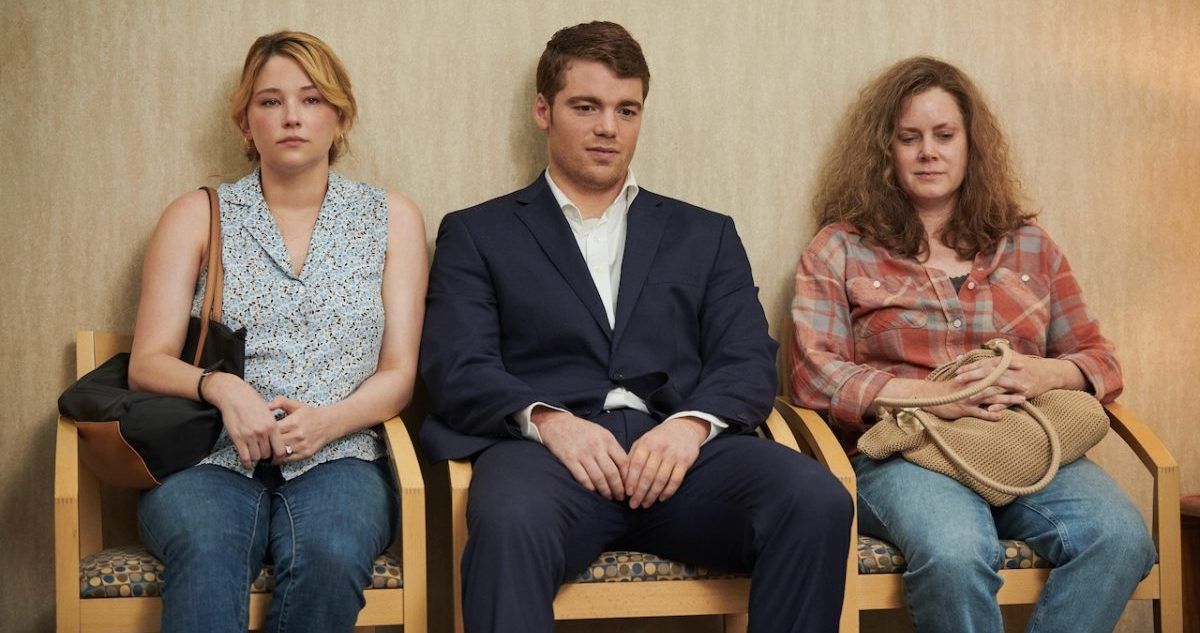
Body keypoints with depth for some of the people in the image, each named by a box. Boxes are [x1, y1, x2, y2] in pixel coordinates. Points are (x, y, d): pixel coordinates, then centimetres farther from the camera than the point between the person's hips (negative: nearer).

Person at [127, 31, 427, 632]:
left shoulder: (391, 218, 15)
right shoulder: (196, 216, 14)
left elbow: (398, 373, 10)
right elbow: (148, 363, 8)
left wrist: (327, 421, -11)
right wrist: (219, 386, -14)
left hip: (336, 457, 1)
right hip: (211, 457, 0)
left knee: (329, 558, -34)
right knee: (206, 553, -36)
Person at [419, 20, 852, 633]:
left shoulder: (705, 235, 26)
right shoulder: (477, 233, 19)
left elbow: (749, 361, 13)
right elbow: (457, 369, 6)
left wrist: (692, 423, -10)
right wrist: (547, 419, -15)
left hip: (680, 446, 3)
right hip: (546, 446, -3)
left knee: (819, 500, -28)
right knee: (510, 522, -40)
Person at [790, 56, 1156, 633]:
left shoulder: (1029, 247, 22)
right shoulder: (839, 251, 12)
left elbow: (1100, 362, 19)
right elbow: (815, 378, 0)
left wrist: (1045, 375, -6)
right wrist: (933, 396, -14)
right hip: (903, 451, -3)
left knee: (1120, 539, -29)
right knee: (954, 555, -37)